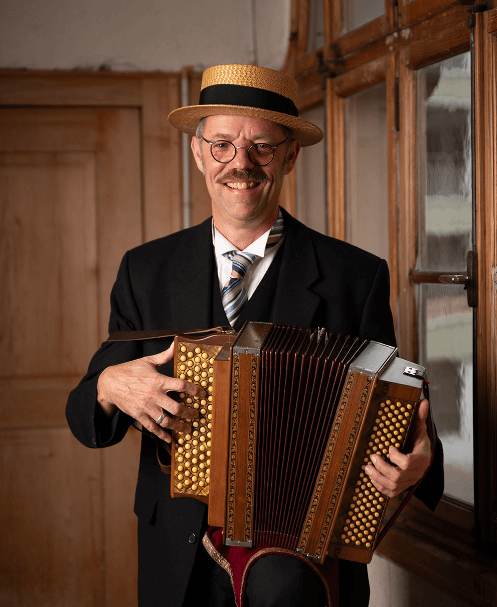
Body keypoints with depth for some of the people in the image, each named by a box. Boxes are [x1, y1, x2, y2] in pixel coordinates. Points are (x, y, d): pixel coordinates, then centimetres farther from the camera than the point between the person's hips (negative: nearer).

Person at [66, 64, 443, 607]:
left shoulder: (356, 276, 1)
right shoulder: (146, 272, 8)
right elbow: (86, 418, 8)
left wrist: (413, 460, -20)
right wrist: (110, 387, -14)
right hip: (180, 559, 7)